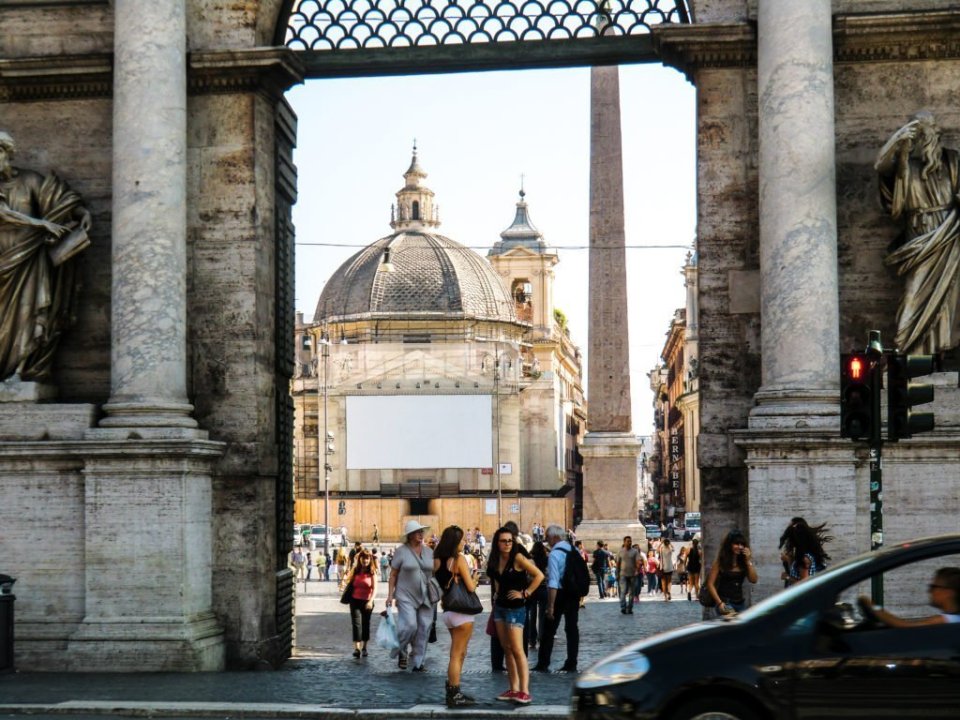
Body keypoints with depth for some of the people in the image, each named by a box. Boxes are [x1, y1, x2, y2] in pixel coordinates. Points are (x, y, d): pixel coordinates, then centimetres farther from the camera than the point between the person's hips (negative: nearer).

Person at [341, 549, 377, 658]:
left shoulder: (372, 572, -2)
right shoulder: (355, 570, 4)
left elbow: (375, 588, -10)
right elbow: (348, 581, 15)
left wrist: (371, 601, -24)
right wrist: (343, 587, -8)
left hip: (367, 602, -1)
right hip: (355, 600, 1)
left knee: (365, 624, 10)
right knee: (356, 623, -12)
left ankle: (364, 647, 25)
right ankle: (356, 648, -19)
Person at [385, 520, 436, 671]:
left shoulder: (428, 551, 9)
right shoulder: (401, 551, -3)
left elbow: (435, 573, 15)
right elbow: (393, 574, -1)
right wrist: (390, 595, -6)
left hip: (426, 597, 4)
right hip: (406, 596, -4)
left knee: (424, 629, 2)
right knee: (410, 625, -17)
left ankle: (418, 663, 12)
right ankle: (402, 652, 11)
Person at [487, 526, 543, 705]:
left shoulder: (518, 558, -13)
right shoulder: (495, 561, 6)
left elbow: (539, 575, -17)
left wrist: (525, 593, -15)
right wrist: (496, 596, 6)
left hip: (515, 608, -7)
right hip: (500, 607, 7)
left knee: (517, 650, -11)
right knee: (506, 649, 8)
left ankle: (524, 691, -13)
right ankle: (513, 689, 13)